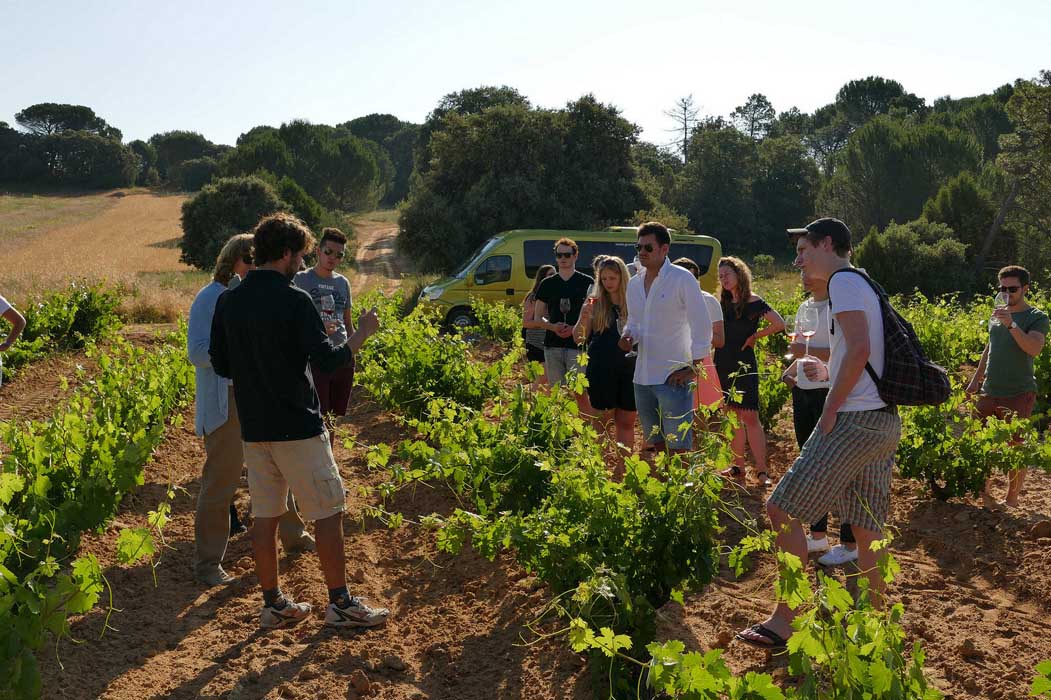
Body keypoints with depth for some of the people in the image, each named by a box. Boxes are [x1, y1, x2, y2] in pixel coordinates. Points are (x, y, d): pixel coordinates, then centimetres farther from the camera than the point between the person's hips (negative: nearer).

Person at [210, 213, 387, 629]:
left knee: (265, 515, 12)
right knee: (328, 512, 4)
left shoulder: (228, 302, 5)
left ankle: (273, 604, 19)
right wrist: (362, 333, -2)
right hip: (297, 427, -6)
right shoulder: (294, 301, -15)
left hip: (253, 427, 7)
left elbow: (220, 365, 10)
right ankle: (340, 603, 9)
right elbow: (327, 361, -17)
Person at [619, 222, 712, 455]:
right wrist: (628, 336, 0)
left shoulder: (682, 279, -8)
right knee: (653, 445, 14)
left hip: (674, 376, -7)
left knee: (677, 447, -9)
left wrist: (694, 366, -13)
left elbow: (702, 325, -9)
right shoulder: (634, 283, 12)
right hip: (643, 376, 7)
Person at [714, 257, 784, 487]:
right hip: (723, 365, 6)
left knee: (749, 416, -10)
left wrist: (754, 336, -9)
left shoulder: (753, 302, -6)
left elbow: (779, 324, -16)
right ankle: (737, 467, 15)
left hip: (744, 365, -6)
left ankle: (762, 471, -9)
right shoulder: (723, 304, 12)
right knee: (733, 416, 9)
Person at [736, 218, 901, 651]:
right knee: (866, 530, 12)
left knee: (783, 510, -7)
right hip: (885, 421, 10)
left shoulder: (844, 281, -7)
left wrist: (829, 412, -16)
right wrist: (827, 370, 19)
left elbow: (859, 350, -20)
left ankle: (784, 623, -3)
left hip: (854, 420, -10)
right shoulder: (862, 285, 22)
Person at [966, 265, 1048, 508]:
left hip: (1018, 394, -6)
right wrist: (976, 378, 19)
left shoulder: (1037, 317, -6)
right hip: (989, 392, 6)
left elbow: (1035, 348, -23)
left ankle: (1011, 501, 7)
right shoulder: (997, 314, 12)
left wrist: (1011, 324, -32)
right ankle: (985, 492, 21)